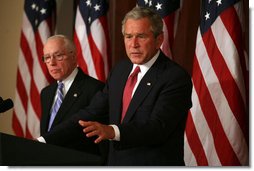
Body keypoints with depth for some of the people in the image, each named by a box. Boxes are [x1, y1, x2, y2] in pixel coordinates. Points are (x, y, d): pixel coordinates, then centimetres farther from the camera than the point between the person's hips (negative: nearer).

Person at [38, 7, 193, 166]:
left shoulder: (176, 78, -13)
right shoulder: (120, 70, 9)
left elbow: (158, 127, -24)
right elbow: (92, 113, 5)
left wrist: (112, 131, -39)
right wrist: (45, 141, -5)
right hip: (116, 164, 6)